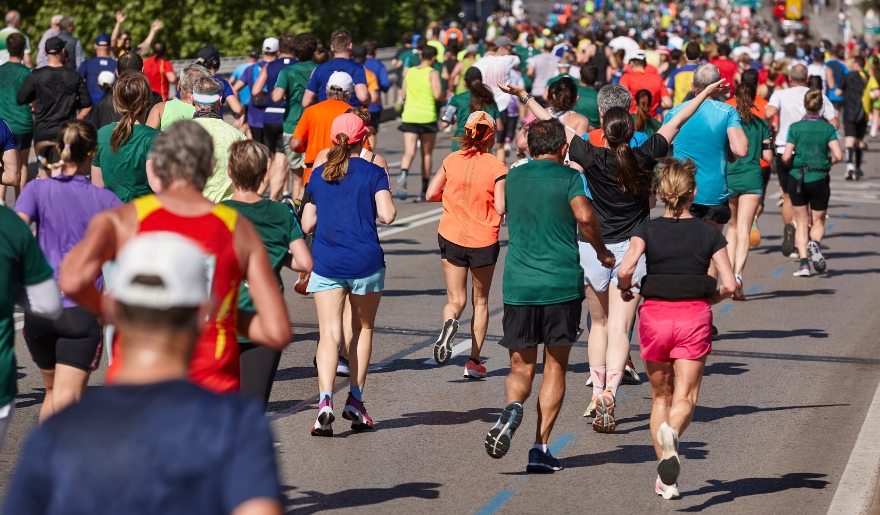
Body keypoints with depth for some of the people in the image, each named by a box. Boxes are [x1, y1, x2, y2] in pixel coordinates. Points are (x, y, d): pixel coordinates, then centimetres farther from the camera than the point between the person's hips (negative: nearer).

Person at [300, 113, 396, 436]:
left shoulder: (318, 175, 8)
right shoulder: (374, 173, -1)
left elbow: (307, 225, 10)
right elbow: (387, 215, -11)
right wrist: (386, 192, 8)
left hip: (326, 262, 1)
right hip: (365, 263, -1)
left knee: (330, 334, -3)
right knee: (363, 329, 17)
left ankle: (325, 400, -22)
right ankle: (355, 400, 16)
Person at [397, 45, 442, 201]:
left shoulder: (409, 72, 9)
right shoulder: (433, 73, -5)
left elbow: (403, 96, 15)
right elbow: (437, 94, -16)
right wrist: (444, 97, 5)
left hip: (409, 116, 3)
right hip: (427, 116, -3)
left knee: (409, 152, -6)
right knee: (427, 154, 11)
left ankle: (403, 175, -37)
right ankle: (425, 191, 15)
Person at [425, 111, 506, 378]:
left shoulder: (452, 160, -2)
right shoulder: (496, 167, -12)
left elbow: (431, 194, 1)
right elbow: (501, 208, -15)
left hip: (451, 238, 2)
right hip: (483, 242, -2)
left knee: (456, 300, 9)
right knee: (480, 301, 17)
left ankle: (449, 323, -26)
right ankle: (474, 361, 18)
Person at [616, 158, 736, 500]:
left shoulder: (647, 230, 0)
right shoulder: (709, 233, 2)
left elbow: (625, 269, -16)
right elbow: (729, 285, -4)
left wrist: (625, 289, 6)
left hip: (655, 315, 1)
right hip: (694, 316, -1)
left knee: (661, 396, 16)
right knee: (685, 398, -2)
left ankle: (665, 478, 13)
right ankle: (672, 434, -38)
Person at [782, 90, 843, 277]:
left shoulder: (795, 128, -5)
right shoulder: (828, 128, -4)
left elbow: (786, 157, -10)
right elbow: (838, 155, -13)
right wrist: (828, 162, 9)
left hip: (797, 178, 0)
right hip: (819, 180, 0)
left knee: (802, 222, 12)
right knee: (818, 221, 15)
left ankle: (804, 262, 1)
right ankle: (815, 243, -18)